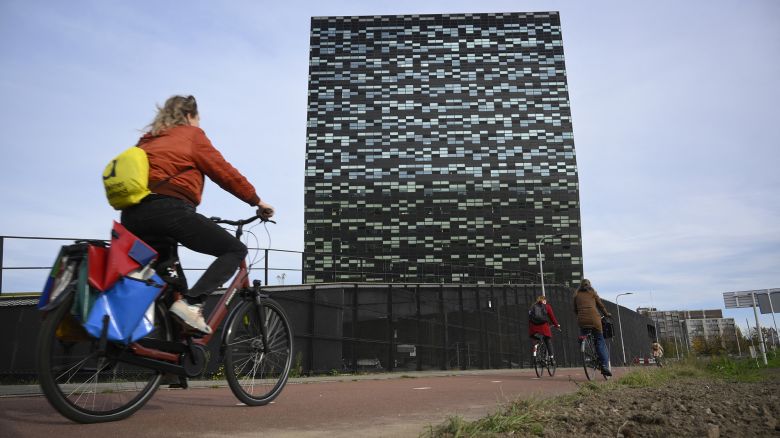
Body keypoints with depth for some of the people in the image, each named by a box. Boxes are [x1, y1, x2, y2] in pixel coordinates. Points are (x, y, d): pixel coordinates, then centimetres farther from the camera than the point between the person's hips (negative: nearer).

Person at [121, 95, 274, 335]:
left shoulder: (146, 141, 30)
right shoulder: (191, 134, 11)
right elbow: (224, 172, 6)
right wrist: (257, 201, 12)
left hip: (132, 216, 8)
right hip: (169, 209, -8)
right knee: (235, 250, 2)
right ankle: (192, 301, -16)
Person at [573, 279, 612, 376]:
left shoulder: (577, 294, 18)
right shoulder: (592, 292, 14)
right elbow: (600, 305, 15)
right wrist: (606, 314, 30)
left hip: (582, 320, 1)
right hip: (594, 319, -1)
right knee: (600, 341, 3)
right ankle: (605, 365, -6)